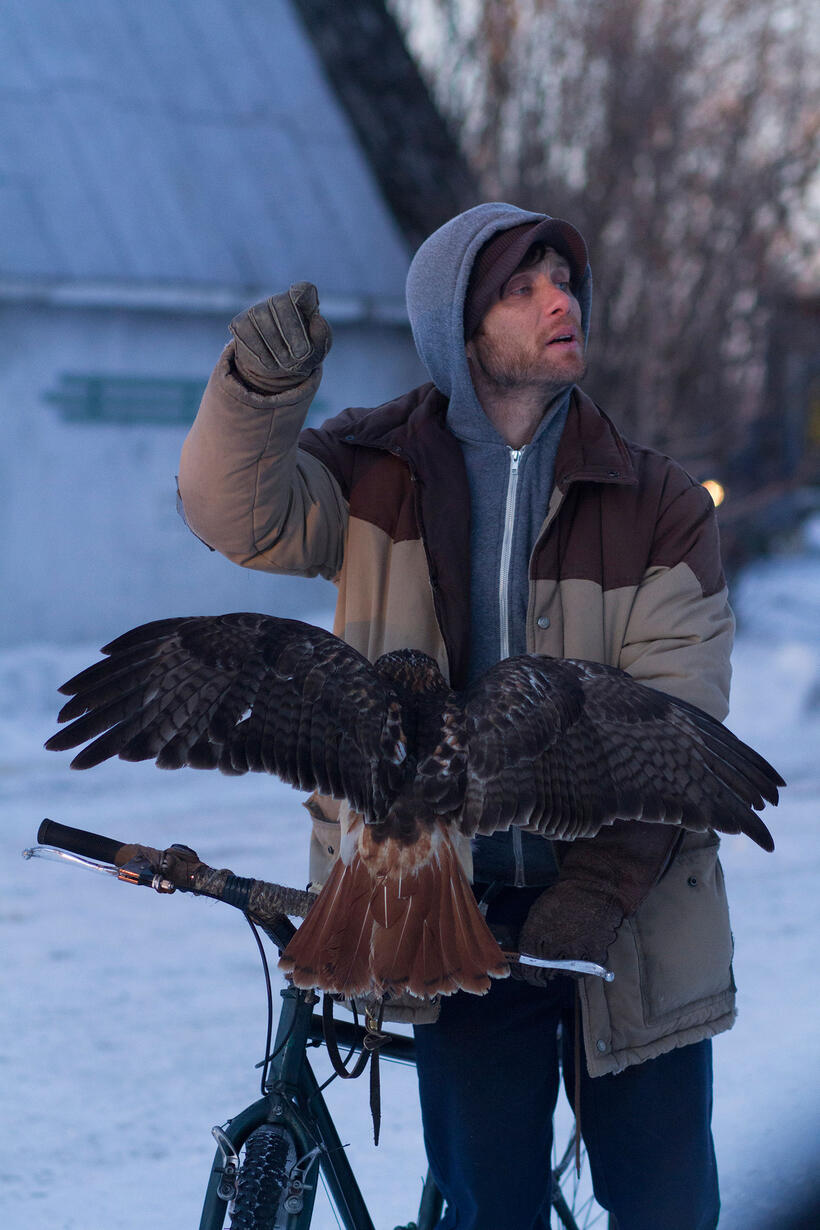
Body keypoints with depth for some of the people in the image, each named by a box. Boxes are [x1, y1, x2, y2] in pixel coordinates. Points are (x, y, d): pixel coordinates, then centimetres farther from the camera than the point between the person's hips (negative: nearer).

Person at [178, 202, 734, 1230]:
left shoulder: (657, 505, -1)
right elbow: (243, 515, -14)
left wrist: (599, 887, -17)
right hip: (452, 910, 0)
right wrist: (258, 389, -33)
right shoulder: (376, 476, 2)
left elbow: (675, 722, -7)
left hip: (632, 921, 0)